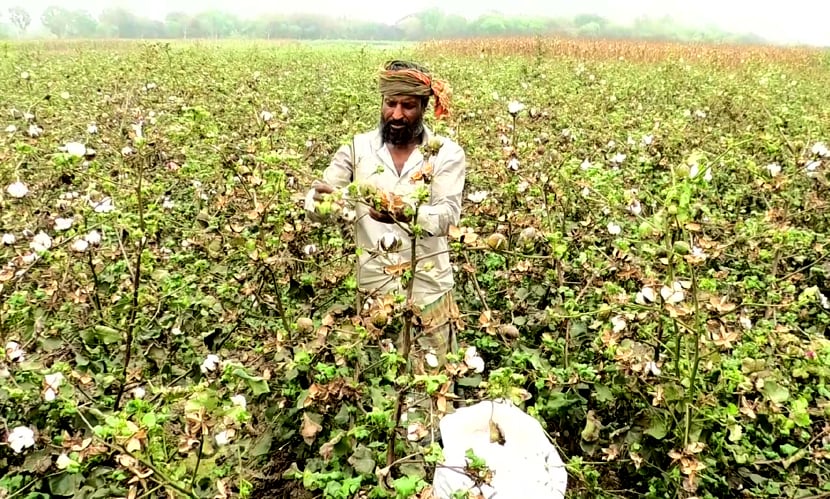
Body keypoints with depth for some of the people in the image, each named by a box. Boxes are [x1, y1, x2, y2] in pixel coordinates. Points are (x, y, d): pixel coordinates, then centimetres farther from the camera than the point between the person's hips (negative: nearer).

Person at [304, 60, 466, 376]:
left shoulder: (447, 154, -4)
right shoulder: (358, 149, 0)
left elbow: (447, 215, -18)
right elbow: (314, 206, -5)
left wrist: (406, 214, -38)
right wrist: (320, 200, -29)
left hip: (428, 291, -1)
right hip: (373, 290, 2)